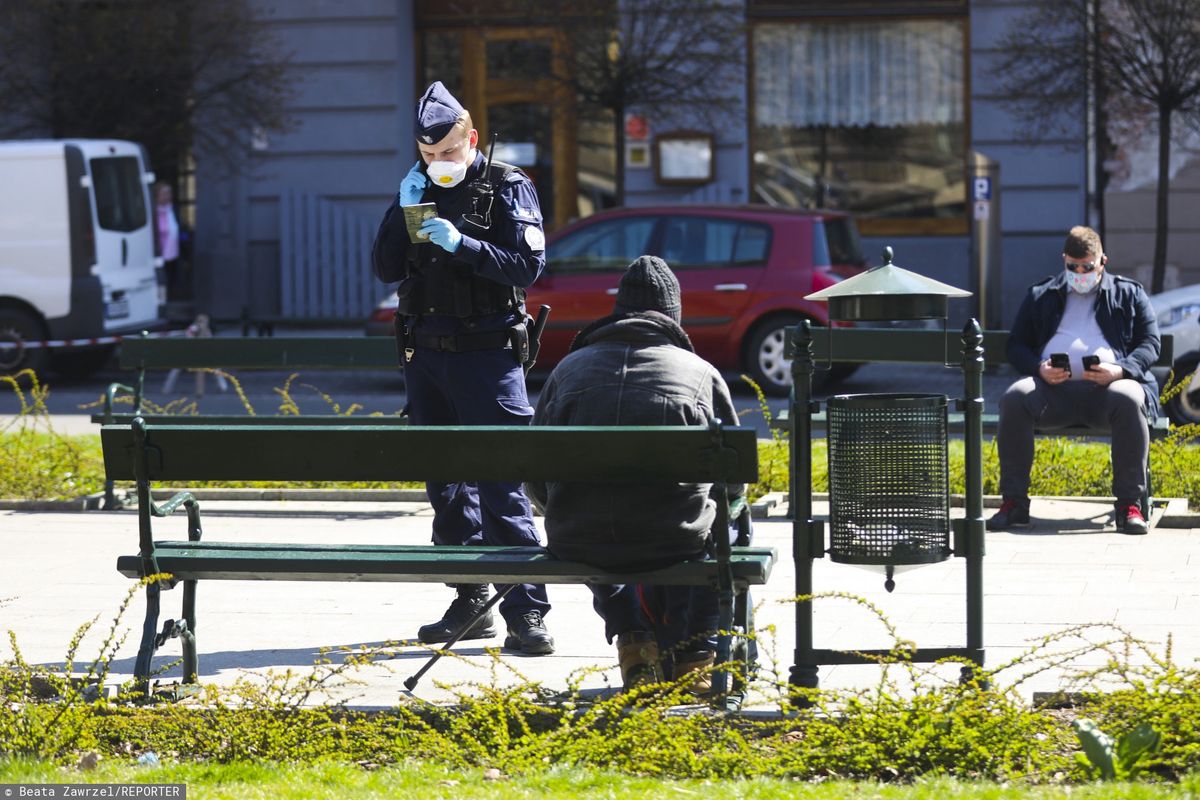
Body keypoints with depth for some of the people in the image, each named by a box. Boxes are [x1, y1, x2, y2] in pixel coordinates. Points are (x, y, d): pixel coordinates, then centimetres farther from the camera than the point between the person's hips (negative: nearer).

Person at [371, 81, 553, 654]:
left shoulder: (507, 189, -2)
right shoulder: (418, 193, 13)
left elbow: (528, 264, -11)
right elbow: (386, 270, 8)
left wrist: (462, 246, -22)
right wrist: (402, 211, -6)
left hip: (486, 354, -6)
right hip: (425, 353, 6)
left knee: (500, 481, -12)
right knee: (446, 483, 9)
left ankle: (527, 612, -13)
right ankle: (471, 602, 16)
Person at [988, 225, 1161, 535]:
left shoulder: (1129, 294, 20)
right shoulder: (1041, 295, 24)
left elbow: (1150, 344, 11)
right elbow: (1016, 345, 19)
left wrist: (1119, 370, -11)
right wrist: (1039, 369, -5)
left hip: (1107, 384, -1)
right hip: (1053, 386, 1)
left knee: (1129, 399, -37)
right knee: (1014, 398, -31)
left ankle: (1130, 504, -31)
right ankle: (1014, 502, -26)